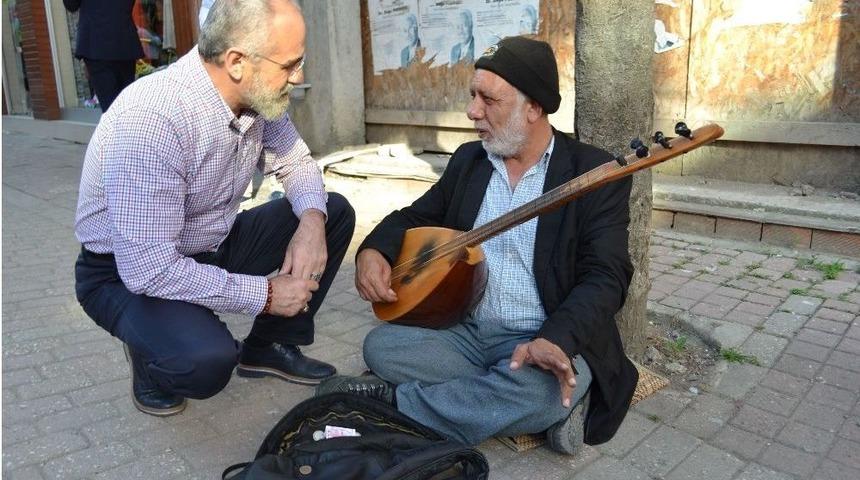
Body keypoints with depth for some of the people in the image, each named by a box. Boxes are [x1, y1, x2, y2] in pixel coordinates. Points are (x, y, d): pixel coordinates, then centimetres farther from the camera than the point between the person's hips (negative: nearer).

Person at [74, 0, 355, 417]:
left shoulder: (255, 94, -11)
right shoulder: (151, 120, -33)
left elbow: (295, 161, 6)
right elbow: (148, 268, -33)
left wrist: (313, 218, -16)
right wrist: (265, 294, -26)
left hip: (211, 247, 7)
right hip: (129, 271, -7)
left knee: (334, 213, -1)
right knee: (208, 360, -35)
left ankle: (269, 346, 12)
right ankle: (152, 356, 4)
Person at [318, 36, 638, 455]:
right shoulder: (468, 159, 8)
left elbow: (605, 277, -15)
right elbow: (417, 215, 16)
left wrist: (555, 341, -33)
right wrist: (374, 250, -7)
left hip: (548, 342, -4)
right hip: (465, 333, 5)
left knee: (544, 388, -36)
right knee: (382, 346, -18)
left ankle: (394, 402, -13)